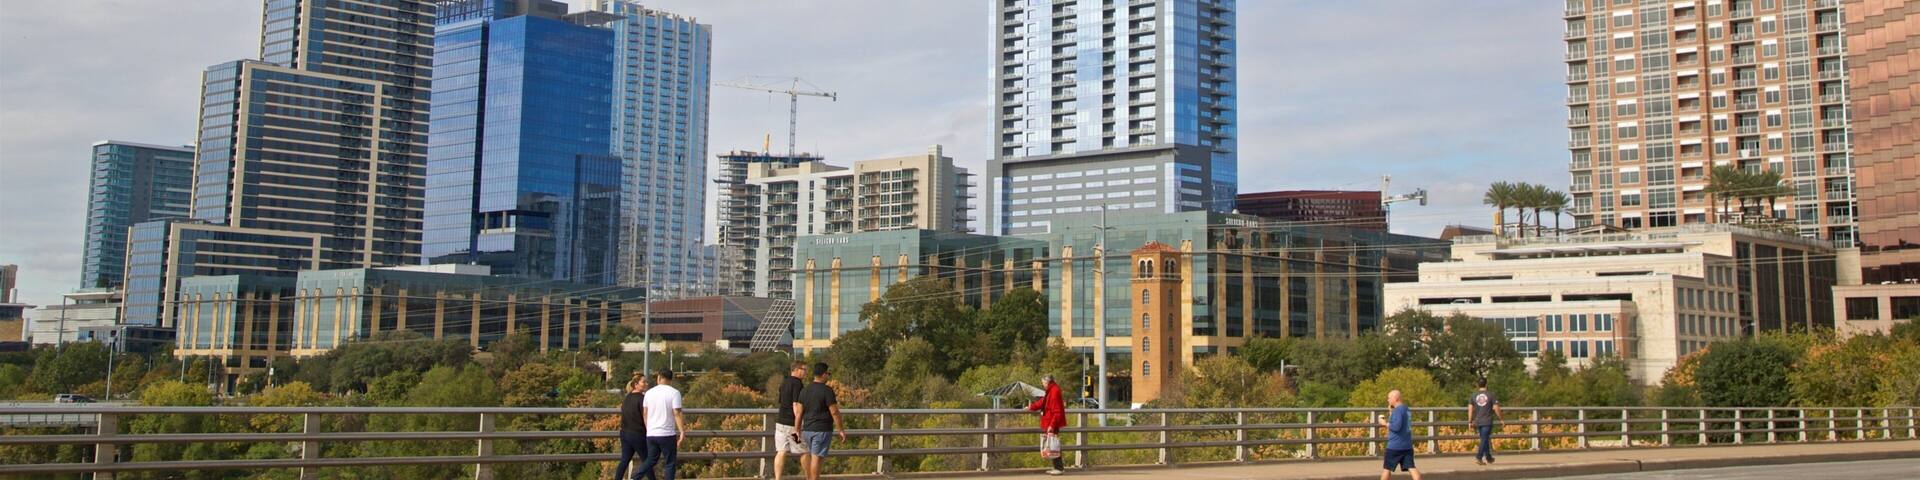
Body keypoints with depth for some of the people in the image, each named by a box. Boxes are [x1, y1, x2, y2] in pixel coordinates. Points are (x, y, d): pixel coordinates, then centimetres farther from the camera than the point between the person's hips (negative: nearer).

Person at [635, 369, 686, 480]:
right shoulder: (674, 393, -8)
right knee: (670, 463, 5)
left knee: (650, 460, 16)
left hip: (651, 434, 5)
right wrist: (682, 432, -14)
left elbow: (645, 414, 12)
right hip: (667, 434, -5)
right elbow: (677, 414, -15)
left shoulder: (649, 392, 7)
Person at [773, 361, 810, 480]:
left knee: (781, 452, 3)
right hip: (792, 424, -7)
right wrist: (798, 427, -20)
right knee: (804, 452, 7)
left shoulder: (784, 383, 14)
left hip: (780, 422, 7)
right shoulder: (798, 384, -13)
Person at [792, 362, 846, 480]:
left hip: (807, 430, 7)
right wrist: (841, 430, -8)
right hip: (822, 430, -6)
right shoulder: (827, 390, -12)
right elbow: (834, 412, -14)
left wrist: (798, 430, 15)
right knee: (817, 458, -5)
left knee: (811, 457, 16)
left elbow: (799, 412, 8)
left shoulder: (805, 390, 8)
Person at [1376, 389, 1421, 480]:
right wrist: (1391, 412, 18)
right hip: (1407, 445, 8)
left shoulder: (1398, 410, -15)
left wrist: (1385, 423, -10)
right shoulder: (1407, 410, 14)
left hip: (1395, 446, -8)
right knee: (1411, 468, 0)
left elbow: (1396, 427, -24)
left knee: (1386, 468, 6)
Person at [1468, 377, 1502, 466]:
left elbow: (1470, 409, 1)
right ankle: (1478, 457, -18)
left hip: (1478, 422, 4)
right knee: (1484, 440, -5)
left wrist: (1470, 422, 6)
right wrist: (1500, 418, 2)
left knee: (1485, 439, 18)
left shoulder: (1474, 395, 4)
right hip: (1487, 422, -4)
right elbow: (1496, 408, -10)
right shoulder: (1490, 395, -5)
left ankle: (1488, 458, 27)